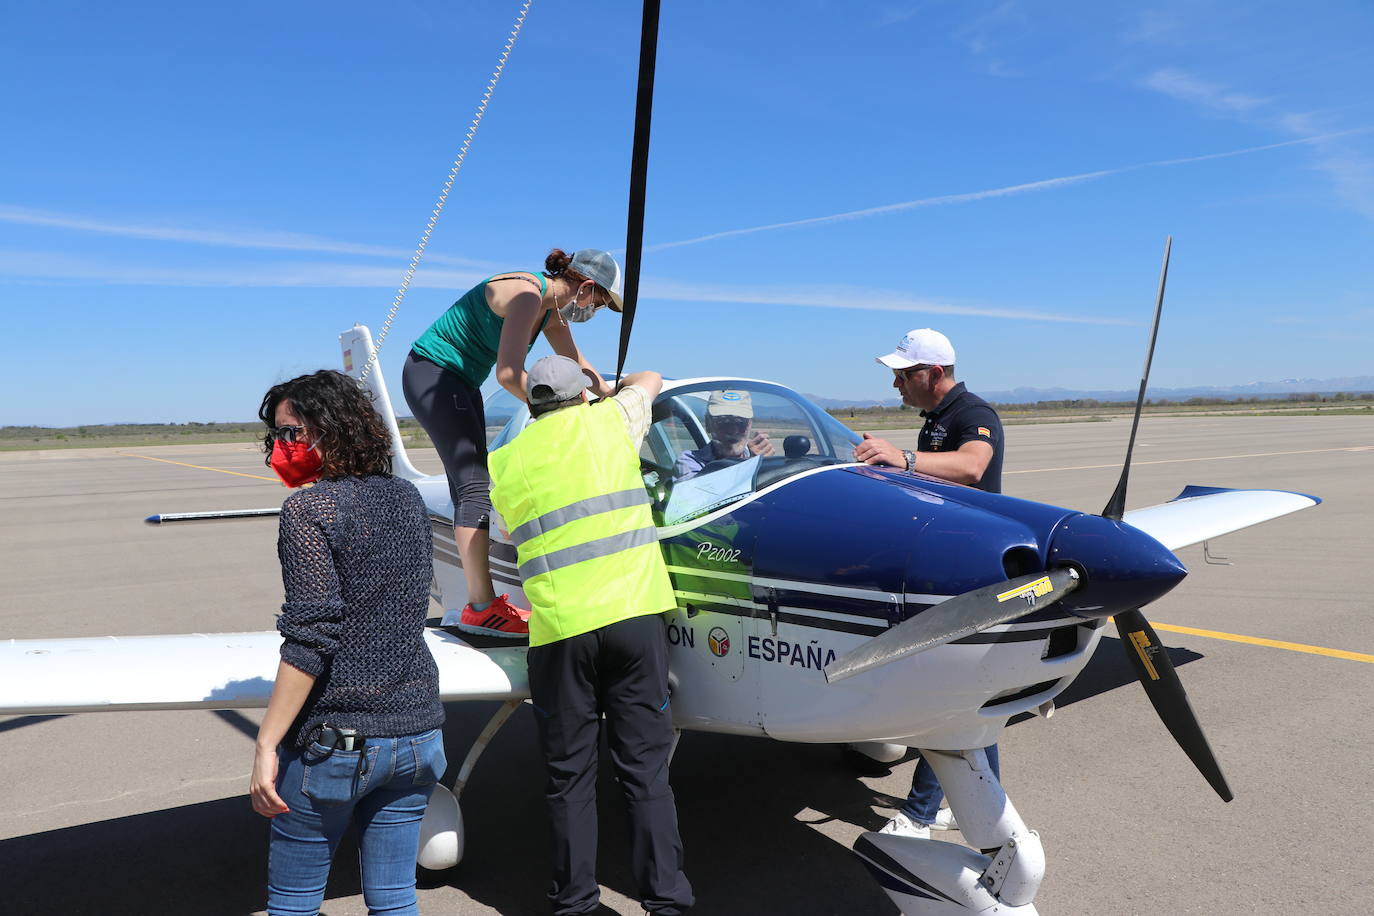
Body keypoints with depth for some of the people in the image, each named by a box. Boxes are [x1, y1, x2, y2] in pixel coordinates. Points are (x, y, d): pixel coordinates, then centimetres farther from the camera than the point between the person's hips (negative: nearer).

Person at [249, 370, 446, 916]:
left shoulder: (309, 508, -14)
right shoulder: (407, 498, 6)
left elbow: (310, 639, -19)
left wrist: (267, 743, -15)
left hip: (337, 741, -6)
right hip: (417, 729, 6)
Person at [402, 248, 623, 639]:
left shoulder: (552, 310, 6)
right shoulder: (527, 295, -23)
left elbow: (578, 366, 19)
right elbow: (509, 375, -32)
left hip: (460, 383, 10)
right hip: (431, 373, -10)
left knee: (470, 488, 10)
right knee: (474, 485, -13)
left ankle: (481, 603, 16)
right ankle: (483, 608, -11)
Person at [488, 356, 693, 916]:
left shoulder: (502, 462, 10)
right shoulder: (608, 419, 8)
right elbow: (651, 380, 28)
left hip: (558, 630, 1)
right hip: (632, 613, 0)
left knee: (569, 776, 12)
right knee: (645, 770, 7)